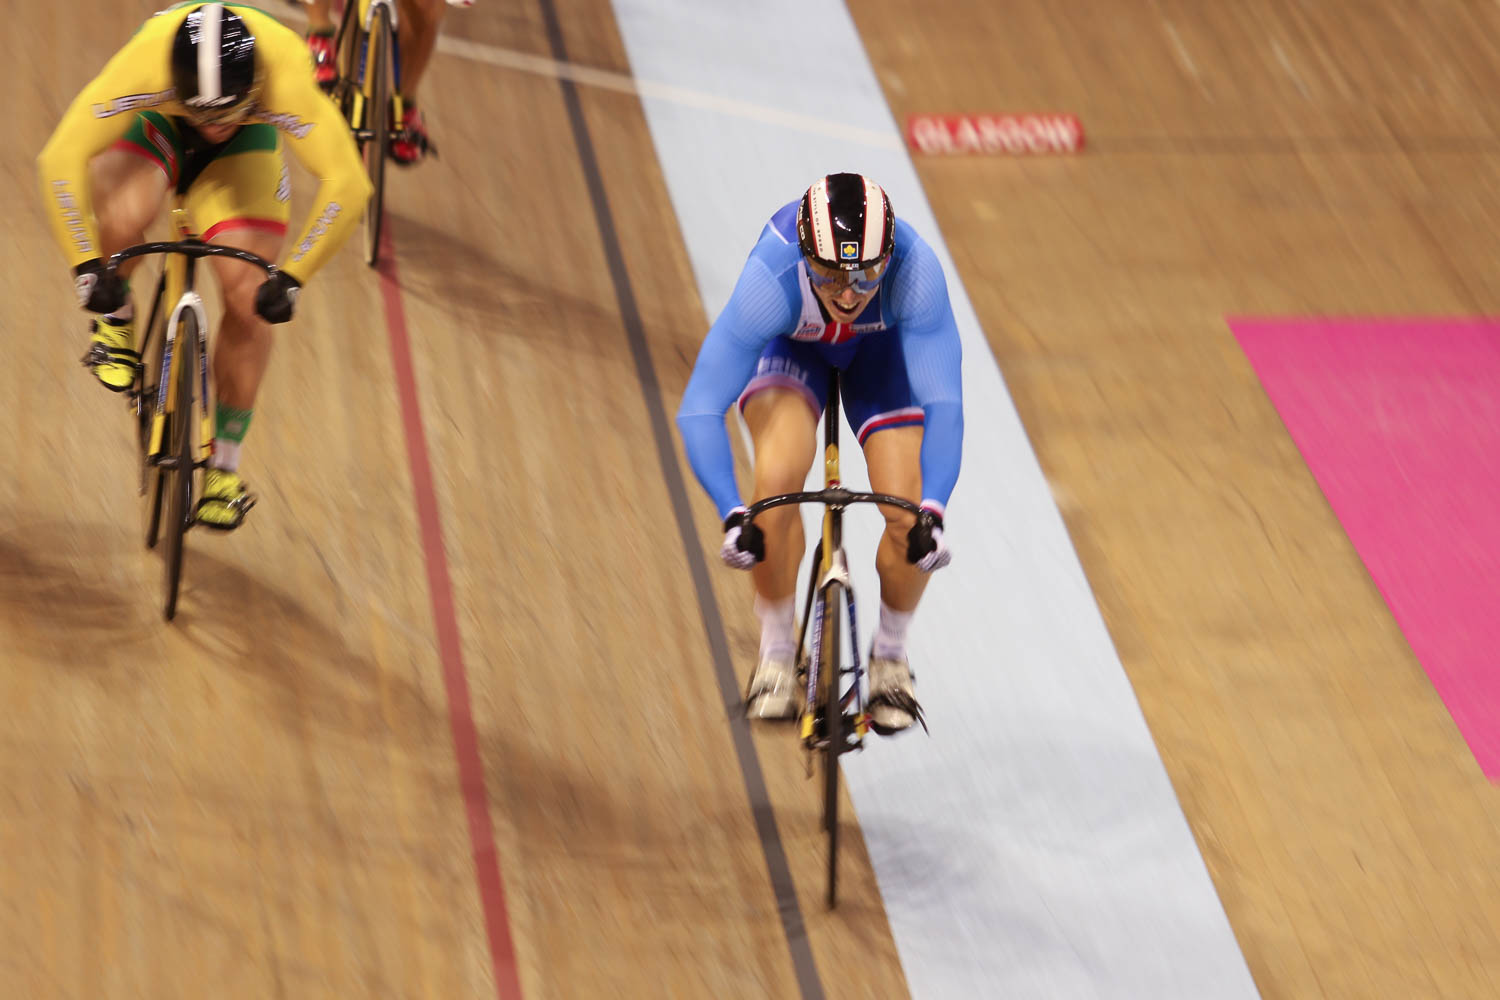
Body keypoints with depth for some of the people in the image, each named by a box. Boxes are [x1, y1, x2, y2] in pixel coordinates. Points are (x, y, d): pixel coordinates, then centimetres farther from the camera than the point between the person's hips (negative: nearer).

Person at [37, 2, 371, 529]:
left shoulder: (287, 76, -41)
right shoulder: (142, 63, -42)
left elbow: (346, 184, -37)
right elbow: (61, 160, -36)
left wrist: (291, 277, -38)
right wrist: (87, 265, -37)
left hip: (246, 145, 1)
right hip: (152, 125, -1)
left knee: (250, 300, -12)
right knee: (122, 219, -34)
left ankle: (224, 465, 6)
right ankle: (116, 319, 0)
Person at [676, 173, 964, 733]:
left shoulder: (915, 272, -39)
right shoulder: (773, 278, -41)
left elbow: (944, 402, -41)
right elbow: (700, 410, -41)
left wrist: (932, 509, -54)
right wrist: (733, 513, -54)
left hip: (882, 350, 1)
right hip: (789, 349, -1)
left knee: (908, 517, -15)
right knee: (779, 478, -29)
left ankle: (890, 655, 14)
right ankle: (776, 654, -7)